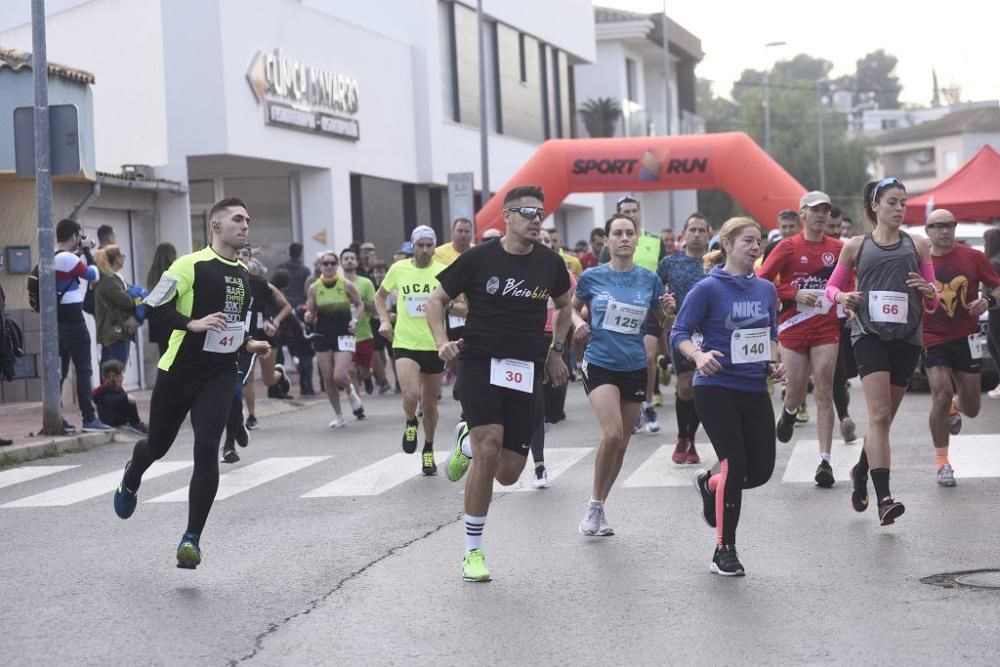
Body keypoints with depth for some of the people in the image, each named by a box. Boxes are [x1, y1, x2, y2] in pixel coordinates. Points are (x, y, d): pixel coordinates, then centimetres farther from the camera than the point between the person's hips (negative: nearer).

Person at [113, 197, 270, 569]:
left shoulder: (243, 275, 13)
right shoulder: (191, 265, -11)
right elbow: (153, 308, -12)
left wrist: (247, 345, 13)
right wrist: (192, 323, -24)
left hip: (219, 375, 4)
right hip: (179, 371, -4)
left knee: (207, 451, -14)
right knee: (158, 446, 13)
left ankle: (192, 538, -10)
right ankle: (131, 480, 50)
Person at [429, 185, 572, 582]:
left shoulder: (550, 263, 3)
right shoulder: (479, 258, -5)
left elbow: (564, 305, 24)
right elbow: (437, 300, 4)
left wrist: (556, 350, 15)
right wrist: (442, 341, -11)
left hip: (525, 372, 3)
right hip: (480, 363, -3)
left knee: (508, 474, 0)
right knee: (489, 450, -22)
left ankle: (467, 441, 36)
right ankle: (473, 551, -6)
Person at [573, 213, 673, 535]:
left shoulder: (649, 279, 1)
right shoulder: (592, 277, -2)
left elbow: (662, 322, 9)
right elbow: (573, 307, 15)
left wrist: (667, 309, -12)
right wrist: (579, 322, -5)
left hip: (635, 367, 3)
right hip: (599, 363, -3)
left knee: (621, 444, 8)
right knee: (612, 434, -22)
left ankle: (597, 509, 25)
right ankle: (595, 505, -3)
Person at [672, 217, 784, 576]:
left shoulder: (766, 289, 9)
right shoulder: (708, 288, -8)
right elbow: (679, 334, -8)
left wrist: (774, 362, 2)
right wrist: (699, 356, -26)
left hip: (755, 389, 6)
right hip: (716, 387, -6)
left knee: (761, 469, 4)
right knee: (735, 464, -12)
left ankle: (710, 483, 37)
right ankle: (724, 552, 2)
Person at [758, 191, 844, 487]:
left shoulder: (838, 248, 5)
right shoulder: (788, 247, -2)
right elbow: (761, 281, -4)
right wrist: (794, 294, -14)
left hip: (826, 327, 1)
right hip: (794, 326, -1)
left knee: (824, 393, -5)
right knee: (796, 391, 4)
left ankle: (825, 461, -5)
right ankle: (789, 413, 44)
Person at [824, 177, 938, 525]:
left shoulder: (917, 245, 12)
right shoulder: (856, 247, 8)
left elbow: (932, 303, 13)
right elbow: (832, 286, 17)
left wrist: (928, 291, -10)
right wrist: (842, 297, -6)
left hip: (907, 337, 3)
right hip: (869, 333, -3)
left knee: (884, 417, 11)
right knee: (879, 413, -17)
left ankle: (861, 471, 38)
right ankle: (884, 497, -22)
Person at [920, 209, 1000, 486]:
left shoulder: (973, 257, -4)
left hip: (966, 338, 2)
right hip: (933, 340, -2)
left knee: (971, 409, 8)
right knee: (941, 396, -17)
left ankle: (955, 407, 48)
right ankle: (942, 462, -1)